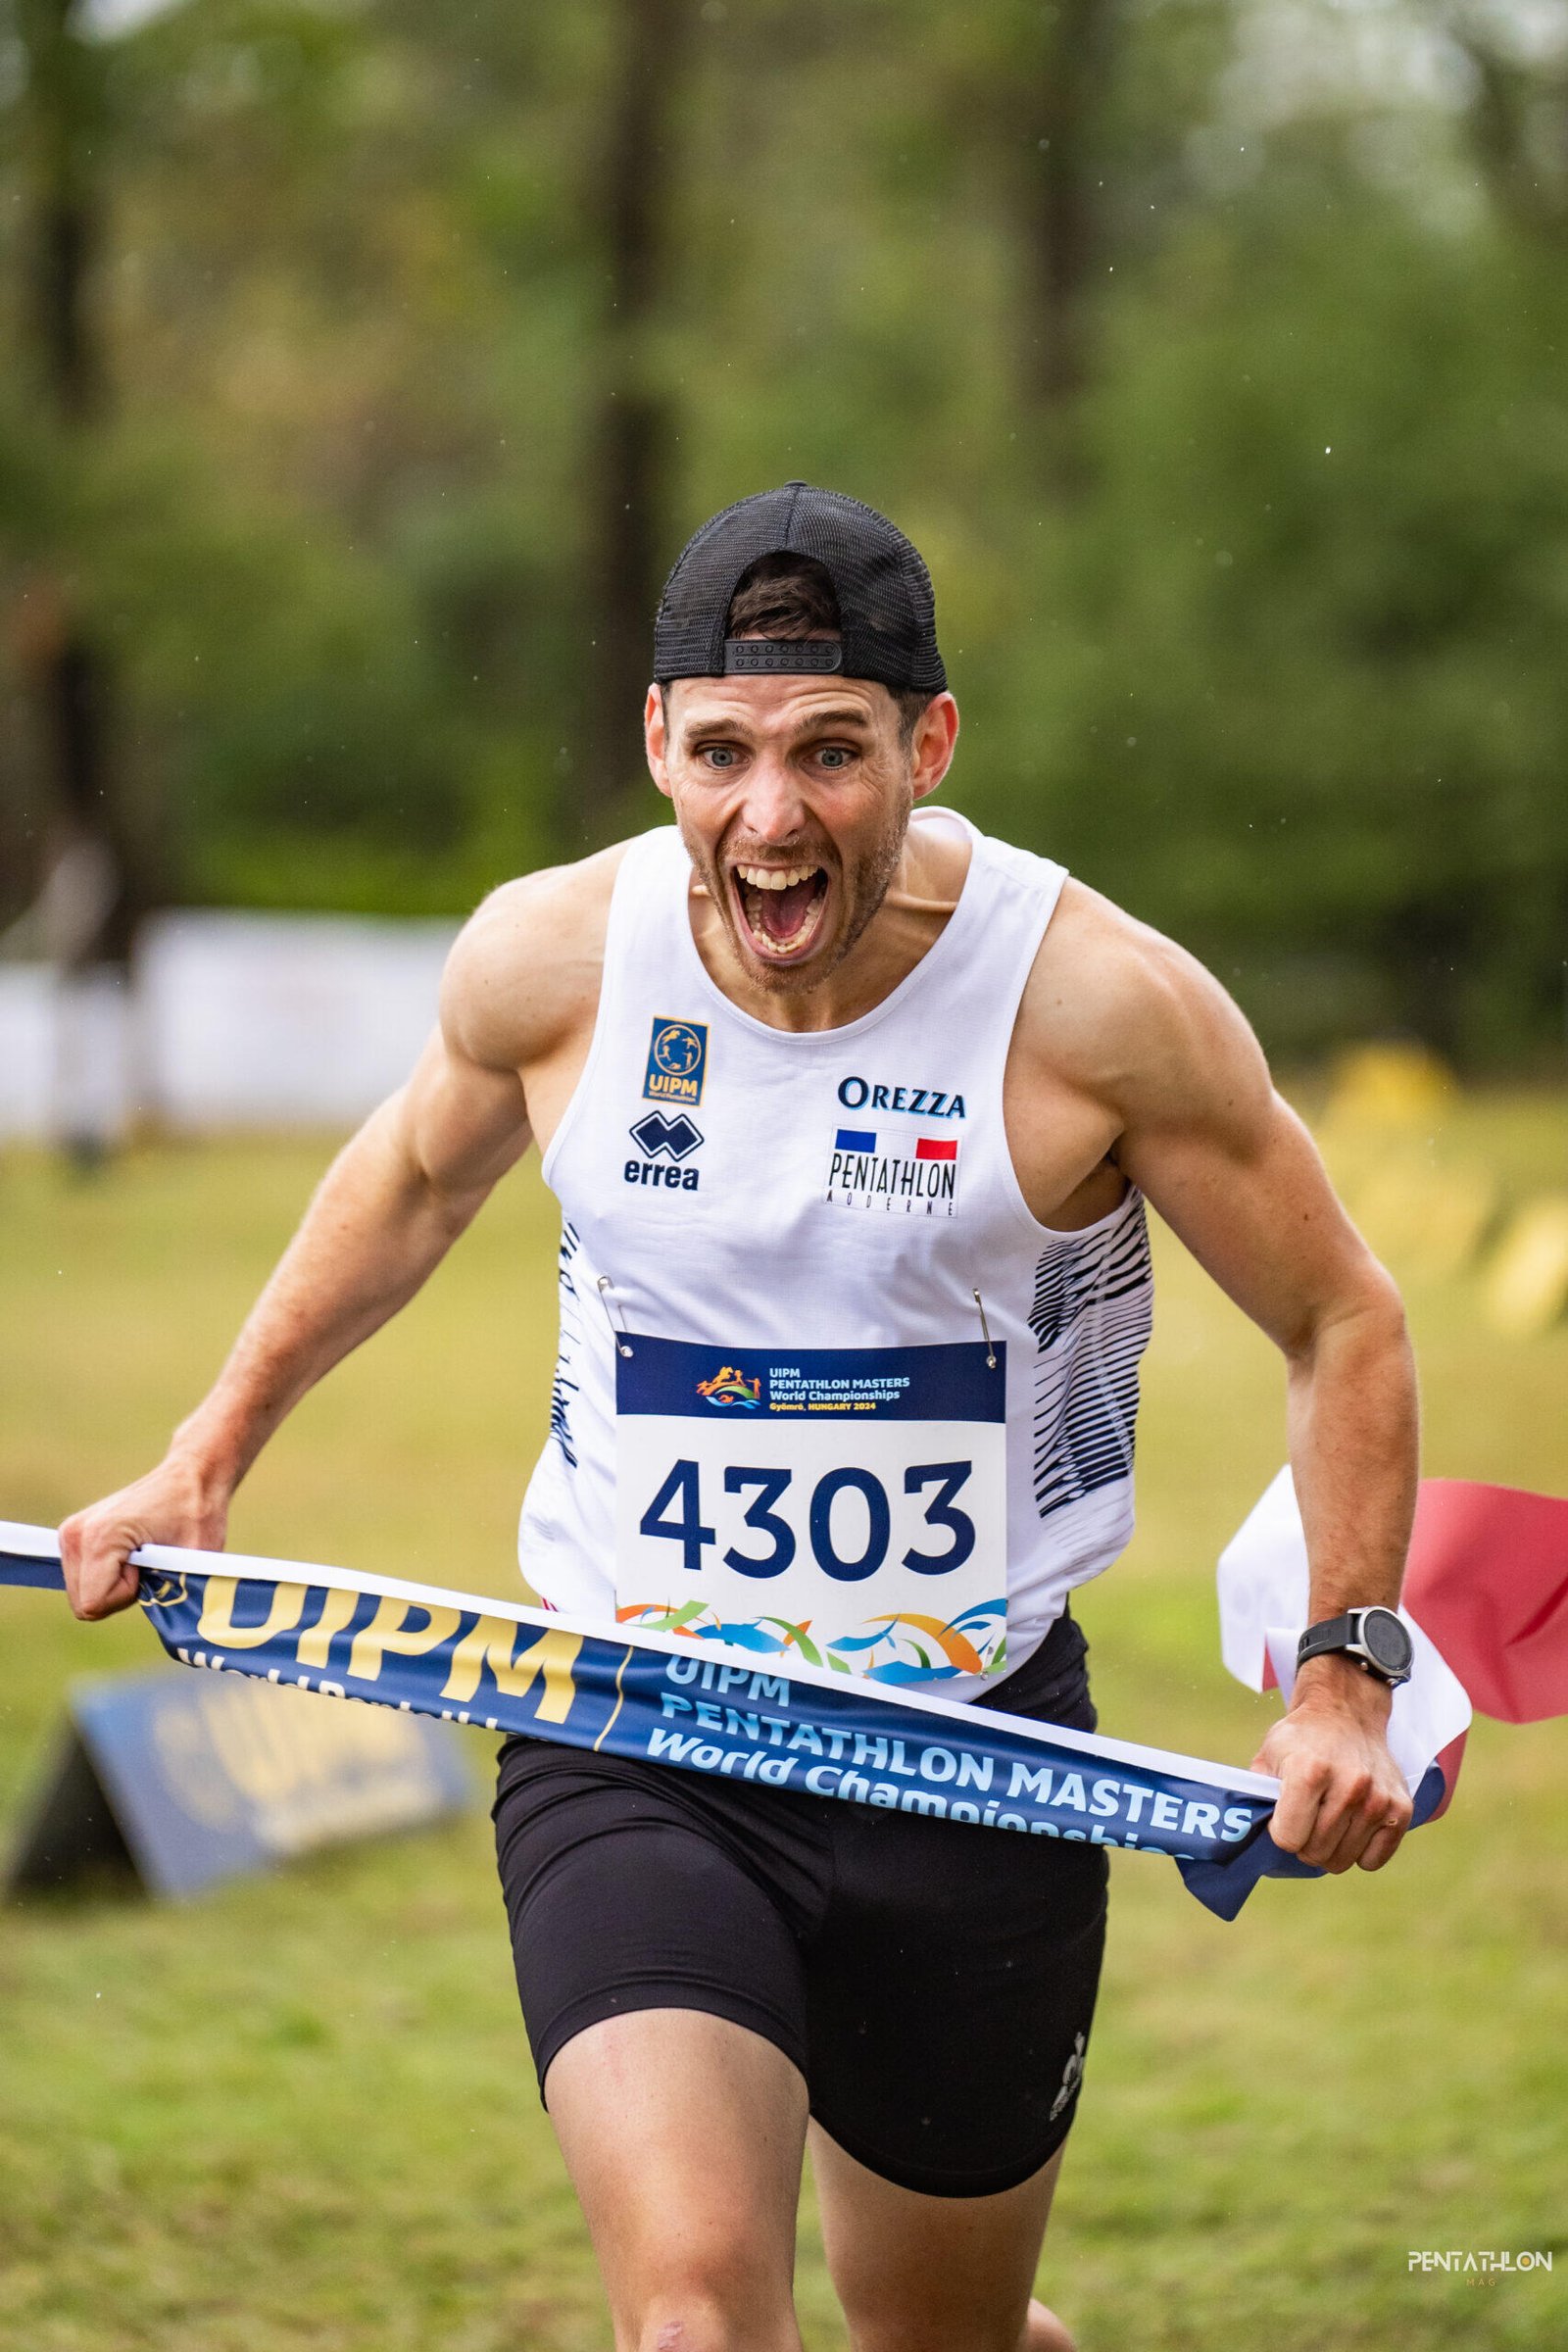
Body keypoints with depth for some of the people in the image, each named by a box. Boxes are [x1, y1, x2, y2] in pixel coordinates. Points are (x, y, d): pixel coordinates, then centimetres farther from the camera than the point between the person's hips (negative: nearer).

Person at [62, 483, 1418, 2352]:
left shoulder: (1100, 1003, -13)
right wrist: (207, 1458, 17)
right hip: (623, 1749, 0)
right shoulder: (550, 961, -7)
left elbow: (1341, 1322, 0)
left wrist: (1345, 1675, -8)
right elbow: (414, 1176, 17)